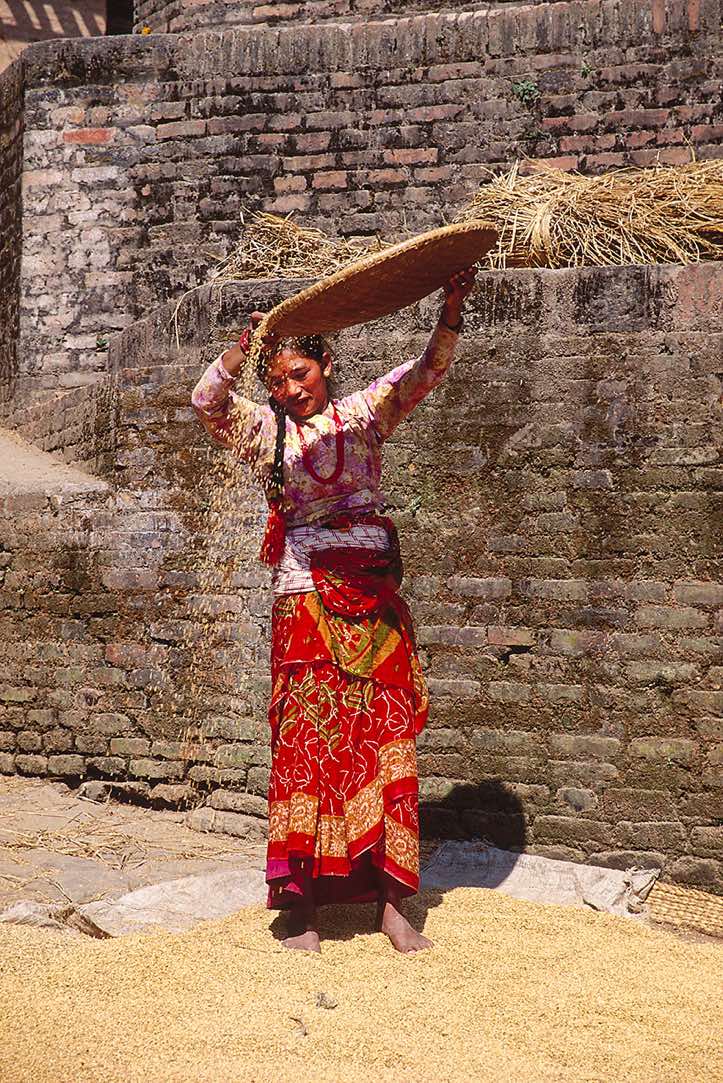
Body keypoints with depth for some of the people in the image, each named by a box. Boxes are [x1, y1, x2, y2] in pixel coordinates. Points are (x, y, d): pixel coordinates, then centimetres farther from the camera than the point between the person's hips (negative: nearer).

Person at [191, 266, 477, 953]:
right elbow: (207, 401, -6)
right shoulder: (266, 429, 10)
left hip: (374, 590, 2)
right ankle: (302, 904, 2)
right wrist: (244, 347, -21)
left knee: (385, 736, 1)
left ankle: (388, 900, 7)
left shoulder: (364, 413, 13)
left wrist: (450, 311, -12)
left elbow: (426, 371, 4)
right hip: (306, 594, -1)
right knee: (308, 740, -4)